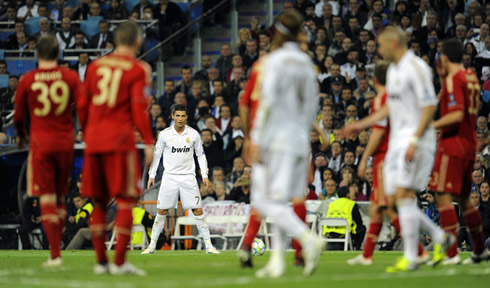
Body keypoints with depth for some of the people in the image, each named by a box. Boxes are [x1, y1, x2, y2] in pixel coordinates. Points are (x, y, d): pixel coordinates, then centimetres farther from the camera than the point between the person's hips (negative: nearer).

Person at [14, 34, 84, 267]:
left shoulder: (27, 80, -2)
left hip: (40, 142, -2)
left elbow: (19, 115, 7)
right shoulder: (70, 77, -1)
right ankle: (56, 246, 16)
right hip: (65, 142, 2)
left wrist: (21, 135, 27)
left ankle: (55, 254, -8)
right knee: (60, 197, 15)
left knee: (47, 198, -2)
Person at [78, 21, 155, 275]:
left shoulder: (95, 66, 13)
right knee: (125, 201, -2)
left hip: (94, 140, 5)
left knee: (98, 202, 12)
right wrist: (148, 142, -9)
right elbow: (139, 107, -10)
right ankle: (119, 262, -9)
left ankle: (100, 261, 14)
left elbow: (83, 105, 15)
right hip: (120, 140, -5)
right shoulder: (138, 70, -2)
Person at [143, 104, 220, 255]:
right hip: (169, 177, 0)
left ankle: (209, 246, 0)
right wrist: (152, 175, 3)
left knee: (198, 211, -4)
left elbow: (201, 155, 10)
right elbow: (156, 154, 8)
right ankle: (152, 245, 7)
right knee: (162, 211, -1)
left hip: (188, 177, 0)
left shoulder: (193, 134, 1)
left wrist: (205, 175, 3)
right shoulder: (164, 134, -1)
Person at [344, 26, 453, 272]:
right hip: (397, 139, 9)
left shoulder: (416, 67, -12)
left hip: (416, 140, -9)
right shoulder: (393, 70, 17)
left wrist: (415, 141, -23)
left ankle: (410, 258, -13)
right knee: (397, 197, 6)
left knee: (404, 194, -15)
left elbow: (430, 106, -17)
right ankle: (440, 238, 19)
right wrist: (362, 124, 26)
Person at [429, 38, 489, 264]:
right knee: (463, 197, 19)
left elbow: (457, 114, -23)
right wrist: (442, 77, 21)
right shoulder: (471, 77, 13)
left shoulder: (453, 79, -13)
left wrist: (431, 126, -19)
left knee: (443, 196, -11)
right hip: (470, 142, 9)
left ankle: (451, 253, -18)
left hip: (453, 142, -9)